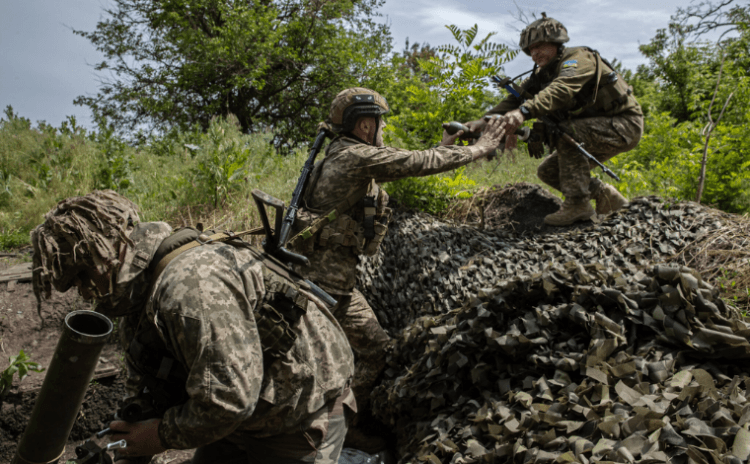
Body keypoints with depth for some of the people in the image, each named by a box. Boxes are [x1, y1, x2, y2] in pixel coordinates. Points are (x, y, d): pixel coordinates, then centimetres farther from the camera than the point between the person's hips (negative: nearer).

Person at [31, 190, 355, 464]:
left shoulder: (189, 283, -31)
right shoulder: (141, 298, 4)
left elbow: (228, 399, -34)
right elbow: (144, 396, 15)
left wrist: (164, 435, -17)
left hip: (298, 422, -9)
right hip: (243, 418, 9)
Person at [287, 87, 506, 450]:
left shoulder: (344, 157, 14)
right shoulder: (356, 156, -16)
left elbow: (405, 164, 23)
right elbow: (419, 164, -15)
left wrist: (443, 148, 22)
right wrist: (481, 148, -4)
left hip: (331, 271, 10)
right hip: (327, 274, -10)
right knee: (375, 347, -1)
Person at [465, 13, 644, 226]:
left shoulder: (579, 58, -20)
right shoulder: (542, 75, 6)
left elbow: (561, 90, -40)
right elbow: (516, 98, -7)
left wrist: (524, 111, -55)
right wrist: (485, 120, -24)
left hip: (625, 124, -9)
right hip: (595, 129, 9)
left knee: (567, 131, -33)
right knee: (548, 172, 2)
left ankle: (577, 204, -25)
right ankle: (605, 196, 11)